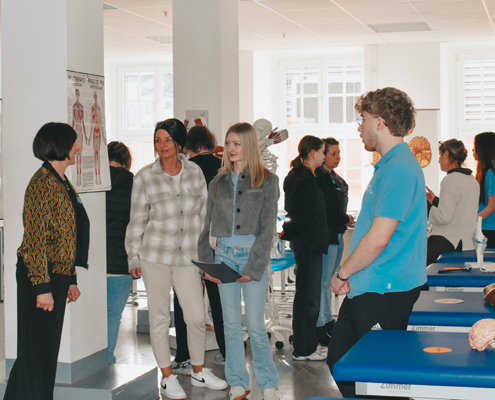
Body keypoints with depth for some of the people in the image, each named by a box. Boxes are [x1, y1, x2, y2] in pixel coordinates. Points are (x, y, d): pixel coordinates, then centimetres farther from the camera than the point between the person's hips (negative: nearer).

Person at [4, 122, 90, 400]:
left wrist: (71, 280, 19)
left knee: (48, 348, 15)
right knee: (39, 349, -3)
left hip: (57, 276, 10)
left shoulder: (63, 183, 16)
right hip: (40, 276, -10)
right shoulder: (43, 182, -14)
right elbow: (35, 239, -19)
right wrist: (42, 287, -22)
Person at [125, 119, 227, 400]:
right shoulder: (145, 177, -4)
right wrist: (134, 259, 0)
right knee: (160, 317, 5)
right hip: (155, 254, -2)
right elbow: (137, 220, 1)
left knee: (197, 316, 3)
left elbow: (203, 214, 10)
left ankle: (199, 371, 24)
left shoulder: (195, 172, 3)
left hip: (188, 255, 2)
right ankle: (168, 377, 19)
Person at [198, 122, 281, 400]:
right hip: (224, 256, 4)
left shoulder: (267, 181, 0)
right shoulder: (218, 184, 11)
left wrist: (254, 267, -12)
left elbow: (268, 228, -5)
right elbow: (207, 227, 13)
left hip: (253, 256, -4)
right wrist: (207, 264, 2)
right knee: (231, 324, 7)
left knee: (256, 326, -4)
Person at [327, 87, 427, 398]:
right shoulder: (392, 163, 16)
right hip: (367, 287, 10)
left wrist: (343, 273, -10)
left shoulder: (398, 168, -19)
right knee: (339, 358, 13)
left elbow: (378, 239, -24)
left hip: (385, 291, -10)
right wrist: (349, 275, 13)